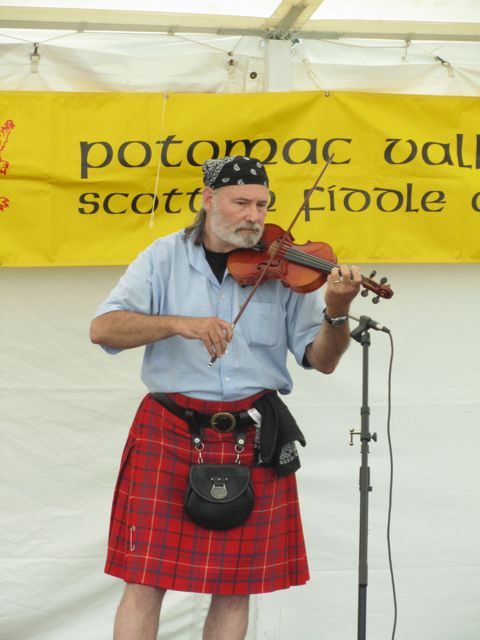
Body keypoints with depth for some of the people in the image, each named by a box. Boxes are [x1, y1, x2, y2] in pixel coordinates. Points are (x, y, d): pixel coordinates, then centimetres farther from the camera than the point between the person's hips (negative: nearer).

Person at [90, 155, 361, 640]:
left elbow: (321, 360, 1)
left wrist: (336, 312, -20)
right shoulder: (166, 258, 3)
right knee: (146, 580, -3)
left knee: (235, 586, 5)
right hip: (170, 432, -1)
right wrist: (179, 323, -24)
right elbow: (103, 328, -9)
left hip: (253, 440, 1)